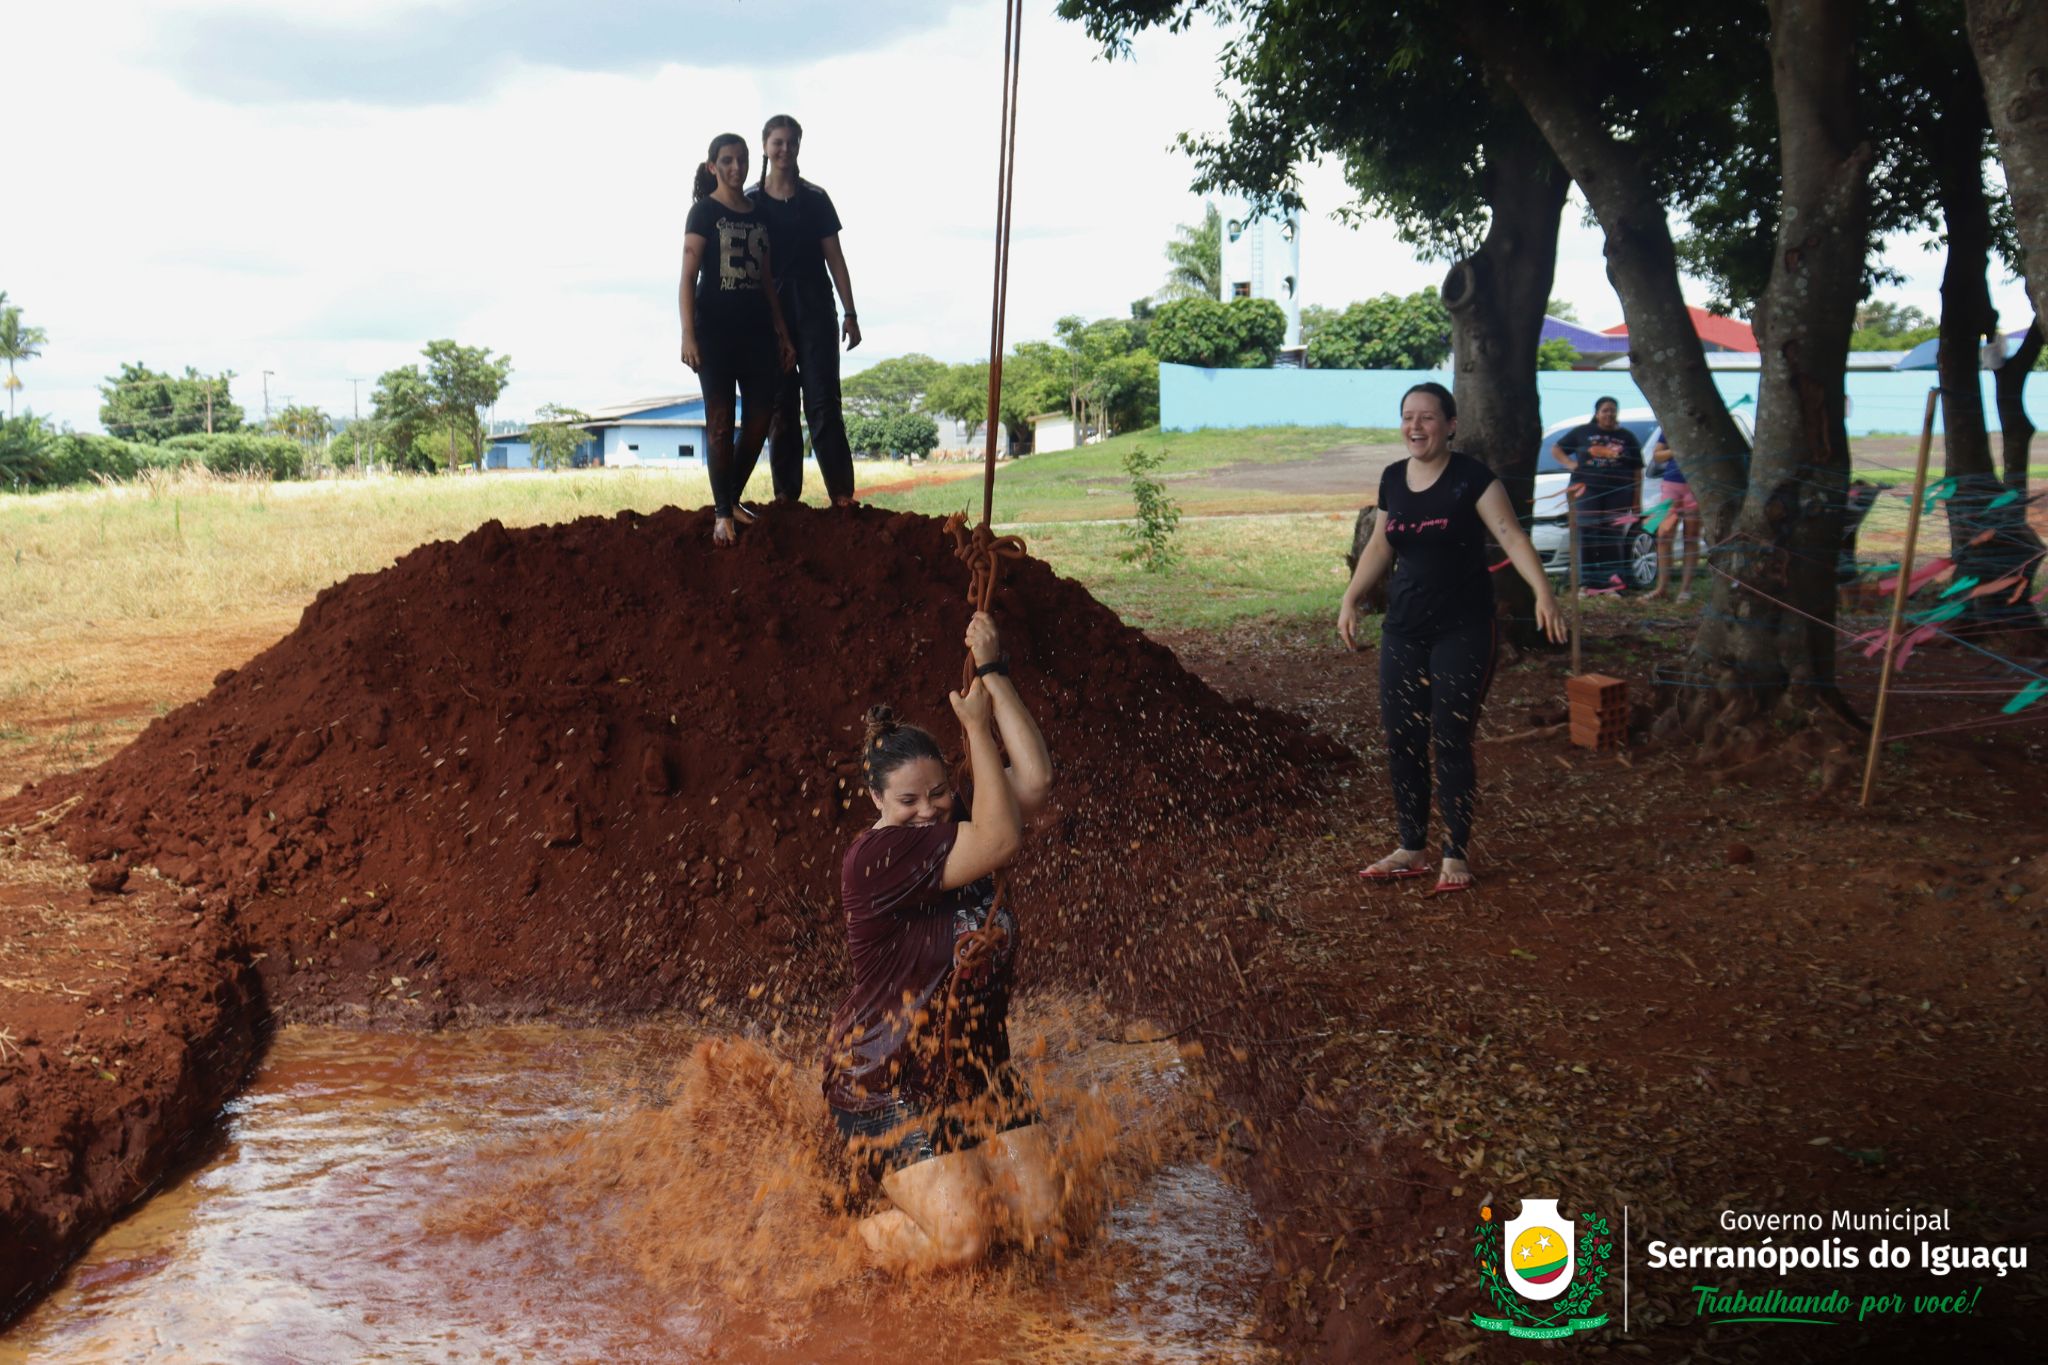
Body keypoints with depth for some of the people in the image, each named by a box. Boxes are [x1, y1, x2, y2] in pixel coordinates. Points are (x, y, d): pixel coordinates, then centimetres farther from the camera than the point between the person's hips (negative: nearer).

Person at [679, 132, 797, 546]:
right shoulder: (705, 212, -3)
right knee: (721, 420, -4)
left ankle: (733, 498, 22)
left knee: (760, 416, 5)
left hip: (756, 329, 6)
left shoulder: (759, 214, 13)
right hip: (715, 329, -6)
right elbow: (688, 278, -9)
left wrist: (782, 333, 13)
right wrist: (688, 335, -18)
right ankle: (722, 513, 1)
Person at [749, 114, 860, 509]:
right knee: (778, 406, 3)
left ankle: (842, 493, -8)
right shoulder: (750, 203, 6)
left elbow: (835, 258, 5)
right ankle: (786, 494, 7)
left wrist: (850, 313, -1)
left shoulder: (815, 200, 5)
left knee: (823, 403, -6)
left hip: (814, 310, -1)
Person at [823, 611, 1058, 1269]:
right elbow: (1002, 842, -30)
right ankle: (858, 1236, 15)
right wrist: (977, 728, -23)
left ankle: (917, 1186, 27)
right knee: (962, 1238, -16)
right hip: (889, 1085, -8)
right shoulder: (877, 857, -23)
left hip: (976, 1069, 8)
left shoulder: (955, 823, 1)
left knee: (1039, 1215, 1)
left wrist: (993, 675, -13)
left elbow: (1035, 779, -11)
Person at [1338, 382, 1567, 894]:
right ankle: (1412, 850, 20)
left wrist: (1542, 591, -29)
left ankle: (1455, 856, 11)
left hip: (1463, 631, -5)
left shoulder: (1471, 478, -8)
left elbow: (1511, 536, -16)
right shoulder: (1393, 479, 8)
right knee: (1401, 741, 7)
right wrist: (1350, 600, 13)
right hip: (1403, 630, 5)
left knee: (1451, 741, -3)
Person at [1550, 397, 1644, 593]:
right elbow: (1556, 449, 18)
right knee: (1587, 536, -8)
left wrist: (1637, 502, 5)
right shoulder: (1582, 432, 11)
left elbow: (1637, 472, 11)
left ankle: (1613, 582, -1)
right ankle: (1587, 583, -9)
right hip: (1587, 490, -1)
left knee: (1613, 539, -2)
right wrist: (1570, 464, -1)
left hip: (1618, 493, 1)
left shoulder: (1627, 437, 13)